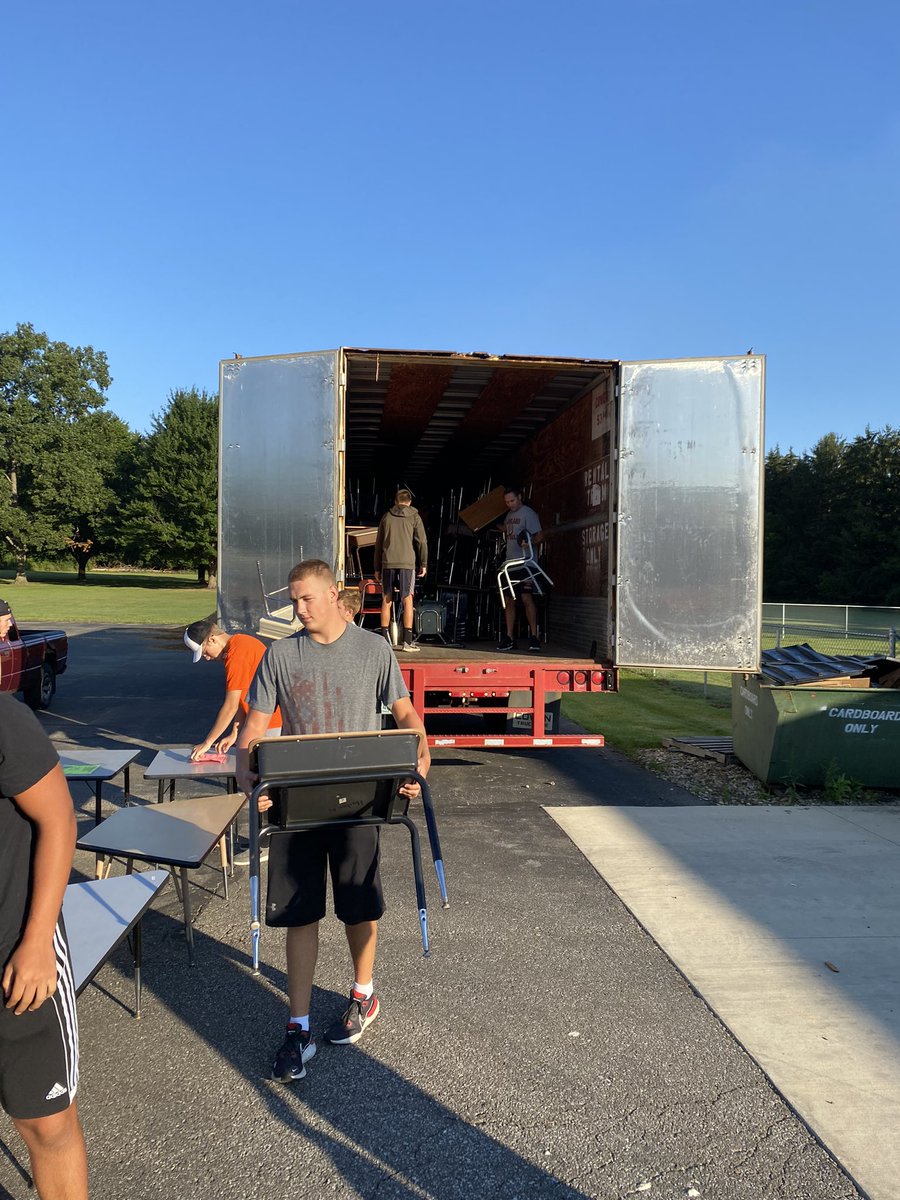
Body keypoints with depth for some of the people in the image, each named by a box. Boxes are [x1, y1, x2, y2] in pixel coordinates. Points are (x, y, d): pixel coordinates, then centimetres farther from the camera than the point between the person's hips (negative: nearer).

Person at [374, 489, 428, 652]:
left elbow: (378, 544, 15)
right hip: (407, 563, -2)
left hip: (388, 563, 3)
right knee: (407, 600, -1)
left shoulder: (386, 517, 13)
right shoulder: (414, 517, 6)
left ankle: (385, 639, 9)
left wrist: (377, 568, 19)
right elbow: (422, 541, -1)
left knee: (386, 600, 8)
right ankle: (407, 641, -4)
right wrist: (423, 564, 6)